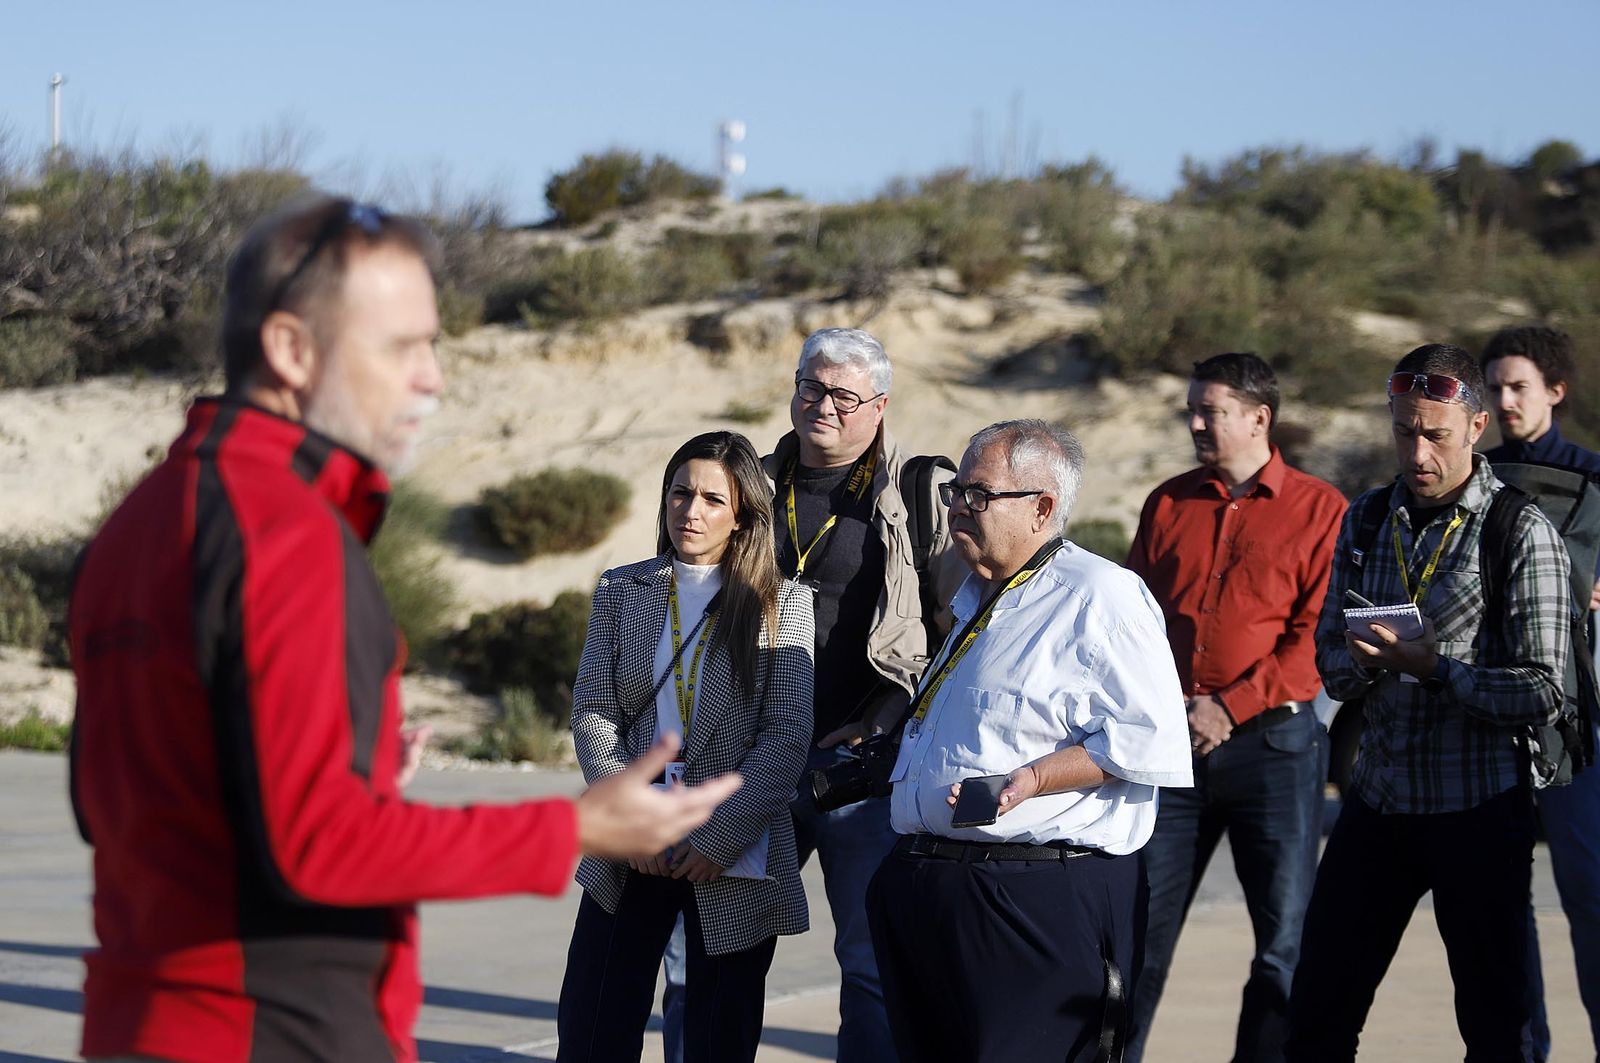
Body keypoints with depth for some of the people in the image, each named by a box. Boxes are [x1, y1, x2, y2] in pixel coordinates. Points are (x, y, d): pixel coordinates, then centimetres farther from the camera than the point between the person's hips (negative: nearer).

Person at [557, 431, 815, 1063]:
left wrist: (719, 841, -13)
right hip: (633, 855, 2)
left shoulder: (782, 604, 0)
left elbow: (787, 735, -6)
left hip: (736, 858, -2)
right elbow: (592, 713, 3)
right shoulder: (621, 591, 9)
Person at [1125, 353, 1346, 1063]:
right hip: (1171, 741, 3)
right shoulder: (1168, 504, 13)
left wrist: (1232, 707, -12)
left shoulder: (1320, 510, 0)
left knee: (1285, 939, 0)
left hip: (1272, 741, -3)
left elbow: (1319, 632, -7)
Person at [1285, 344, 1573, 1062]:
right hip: (1377, 799, 5)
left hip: (1478, 810, -5)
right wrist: (1365, 661, -14)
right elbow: (1332, 663, 9)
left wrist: (1427, 664, -21)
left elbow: (1541, 692, -13)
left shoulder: (1522, 533, -9)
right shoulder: (1366, 520, 8)